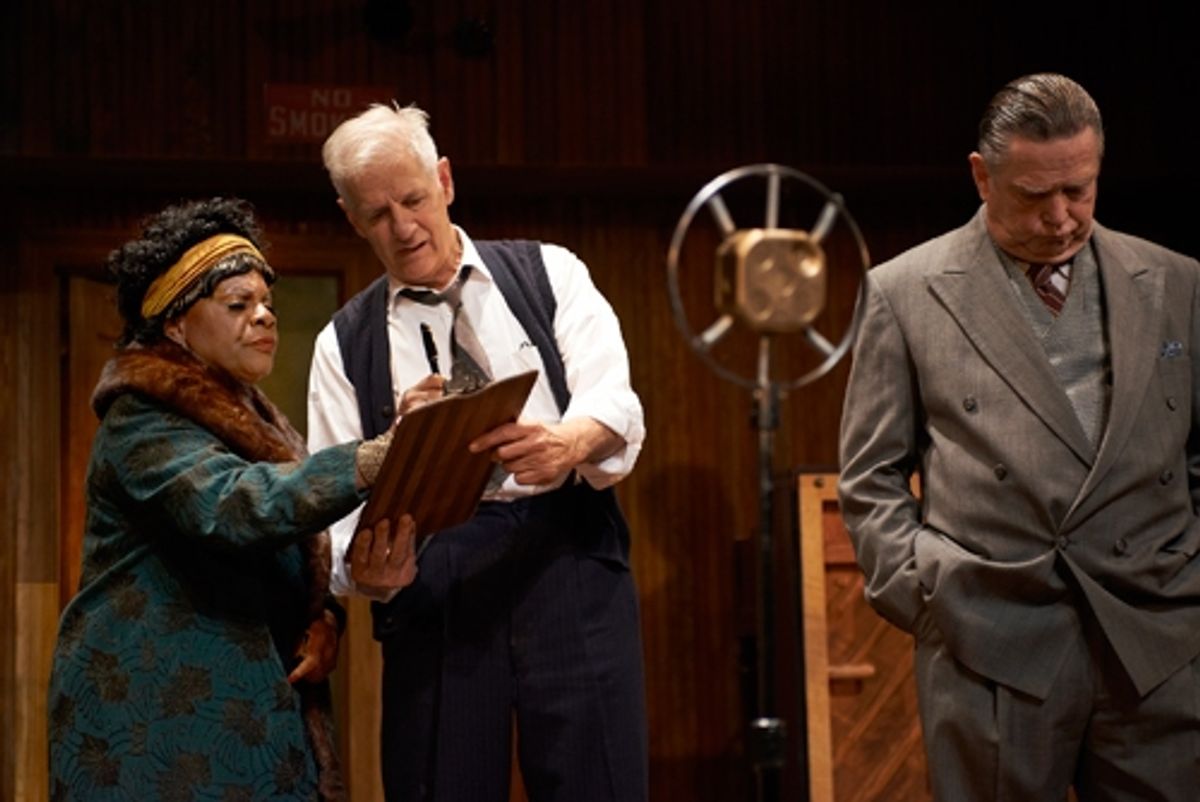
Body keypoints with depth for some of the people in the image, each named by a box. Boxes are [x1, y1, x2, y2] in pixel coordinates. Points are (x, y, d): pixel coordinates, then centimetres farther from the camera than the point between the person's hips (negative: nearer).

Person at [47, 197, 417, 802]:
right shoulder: (144, 422, -10)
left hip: (251, 712, 8)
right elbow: (234, 507, -29)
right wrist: (379, 457, -36)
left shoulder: (247, 418, 17)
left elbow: (290, 567, 18)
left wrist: (324, 620, -4)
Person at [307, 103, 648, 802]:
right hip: (433, 584, 1)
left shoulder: (549, 274, 11)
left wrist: (566, 443, -27)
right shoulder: (346, 343, 14)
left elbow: (616, 404, -3)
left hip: (569, 564, -1)